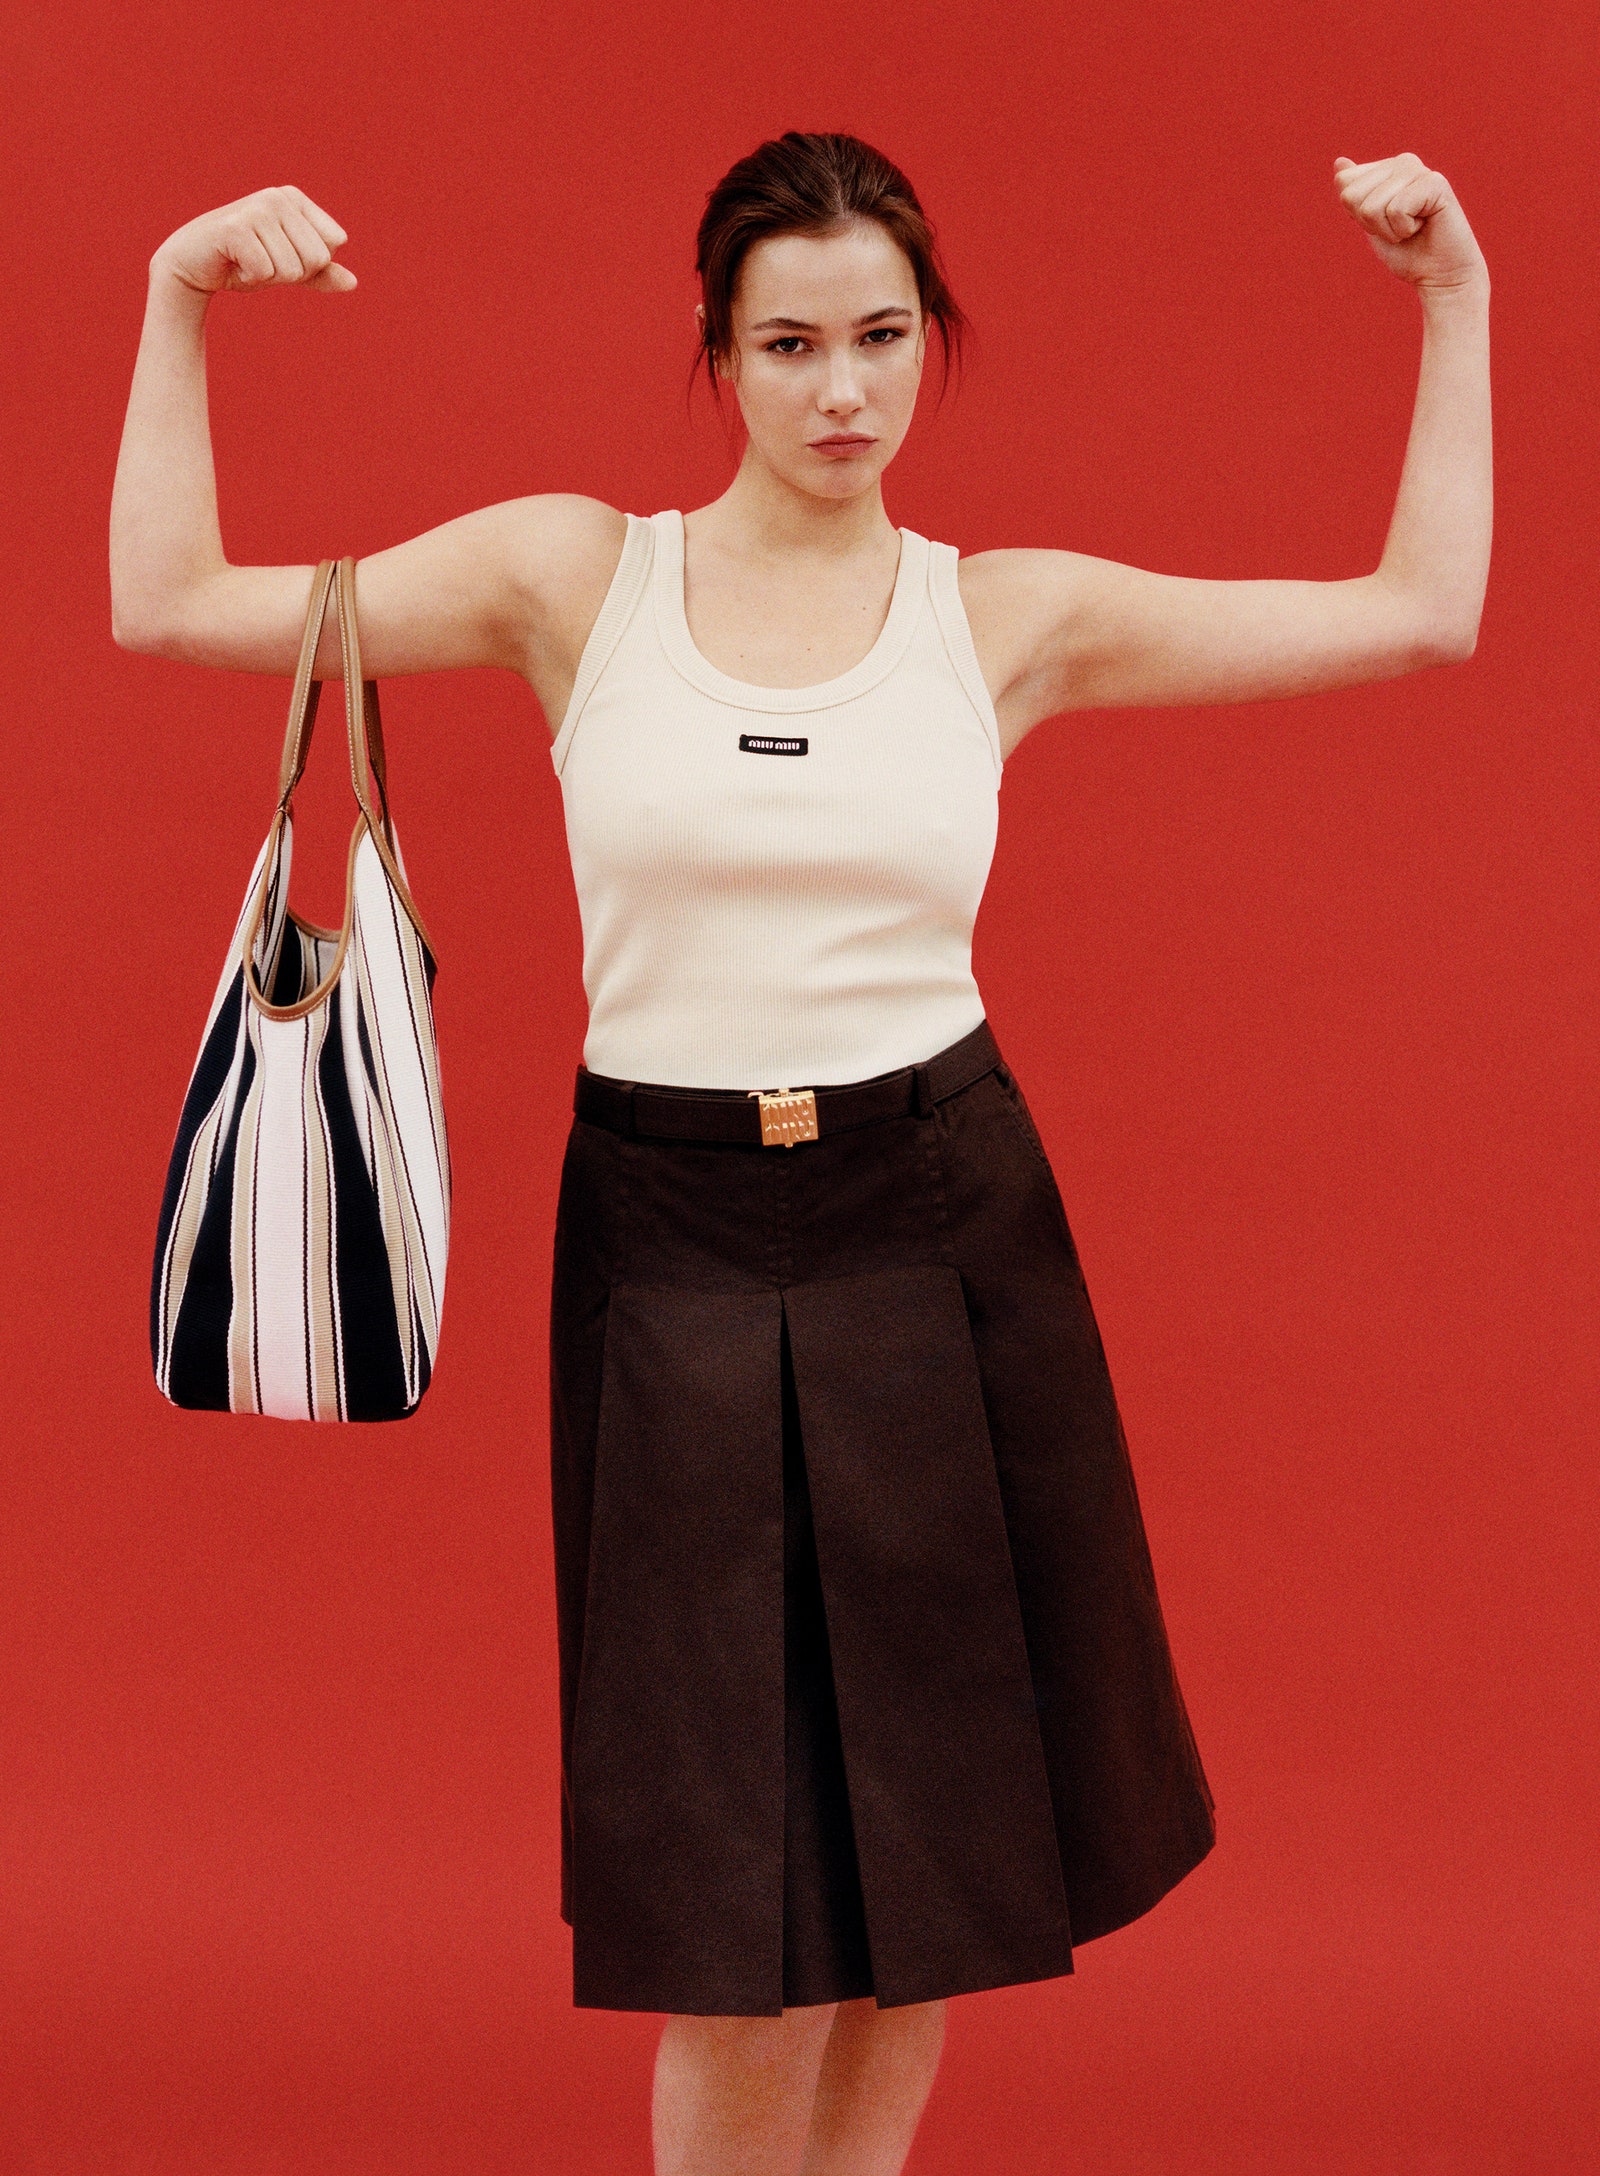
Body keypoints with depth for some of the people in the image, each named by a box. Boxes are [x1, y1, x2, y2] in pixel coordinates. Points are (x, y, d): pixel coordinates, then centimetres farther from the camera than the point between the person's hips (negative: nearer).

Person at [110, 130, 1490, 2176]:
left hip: (940, 1238, 2)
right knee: (730, 1874, 5)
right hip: (669, 1242, -1)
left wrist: (1453, 303, 1)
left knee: (924, 1828, 12)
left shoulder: (1016, 615, 2)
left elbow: (1423, 615, 3)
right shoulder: (573, 571, 0)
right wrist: (179, 302, -9)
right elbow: (170, 606, -4)